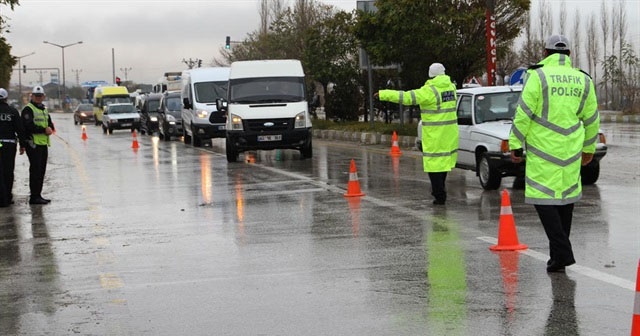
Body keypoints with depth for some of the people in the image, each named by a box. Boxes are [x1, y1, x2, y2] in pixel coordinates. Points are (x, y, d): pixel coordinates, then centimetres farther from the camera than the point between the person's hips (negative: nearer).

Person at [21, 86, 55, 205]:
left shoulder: (44, 109, 19)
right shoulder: (28, 109, -7)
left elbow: (50, 124, 17)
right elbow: (29, 126, -19)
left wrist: (50, 128, -6)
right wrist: (44, 130, -18)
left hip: (43, 143, 8)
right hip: (33, 144, -8)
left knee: (41, 170, 11)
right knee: (35, 170, -9)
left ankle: (38, 195, 18)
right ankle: (34, 197, -6)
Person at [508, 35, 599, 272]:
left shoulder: (538, 75, -6)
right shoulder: (583, 80, 8)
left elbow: (524, 114, -10)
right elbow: (592, 119, 14)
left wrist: (515, 144, -3)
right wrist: (589, 148, 26)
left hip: (542, 150, -5)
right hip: (570, 151, 5)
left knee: (543, 197, -2)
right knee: (567, 196, 16)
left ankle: (561, 251, -12)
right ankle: (561, 251, 24)